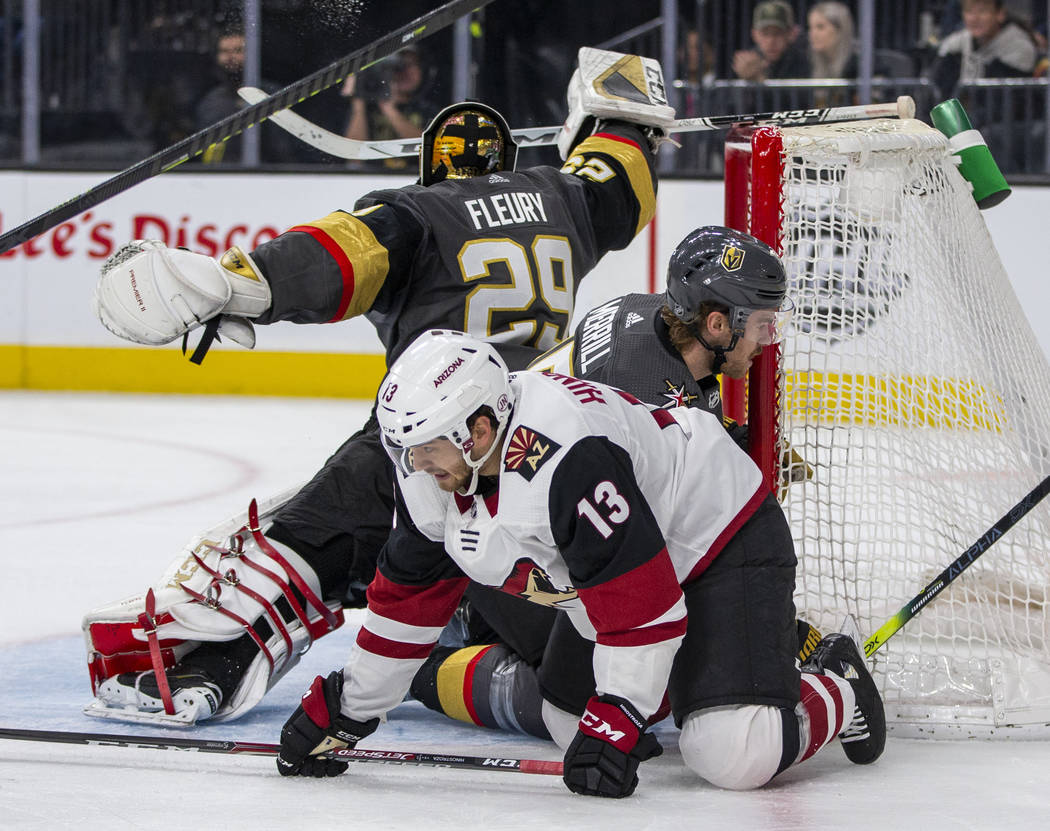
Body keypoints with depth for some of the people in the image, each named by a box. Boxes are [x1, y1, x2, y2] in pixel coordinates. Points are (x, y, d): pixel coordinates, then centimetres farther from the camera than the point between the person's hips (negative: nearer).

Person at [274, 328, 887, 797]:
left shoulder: (565, 456, -39)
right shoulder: (431, 472, -10)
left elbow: (639, 601, -34)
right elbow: (408, 595, 4)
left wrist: (614, 725, -30)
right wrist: (345, 710, 6)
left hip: (724, 538, -9)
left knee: (733, 757, -21)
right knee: (570, 719, 11)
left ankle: (835, 691, 10)